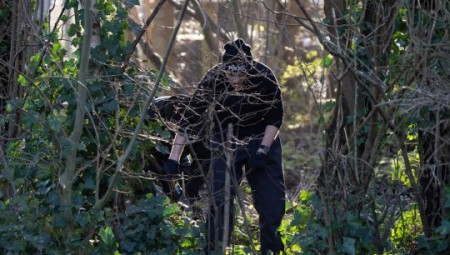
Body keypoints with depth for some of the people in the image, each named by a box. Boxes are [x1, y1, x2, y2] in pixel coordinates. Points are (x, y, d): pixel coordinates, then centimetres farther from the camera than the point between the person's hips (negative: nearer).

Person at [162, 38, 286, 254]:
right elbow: (190, 118, -23)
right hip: (226, 144, -1)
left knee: (273, 200, 3)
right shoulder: (213, 80, -26)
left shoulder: (264, 76, -24)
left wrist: (263, 150, -18)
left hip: (262, 140, 1)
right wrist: (174, 158, -26)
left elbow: (276, 117, -11)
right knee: (221, 200, -13)